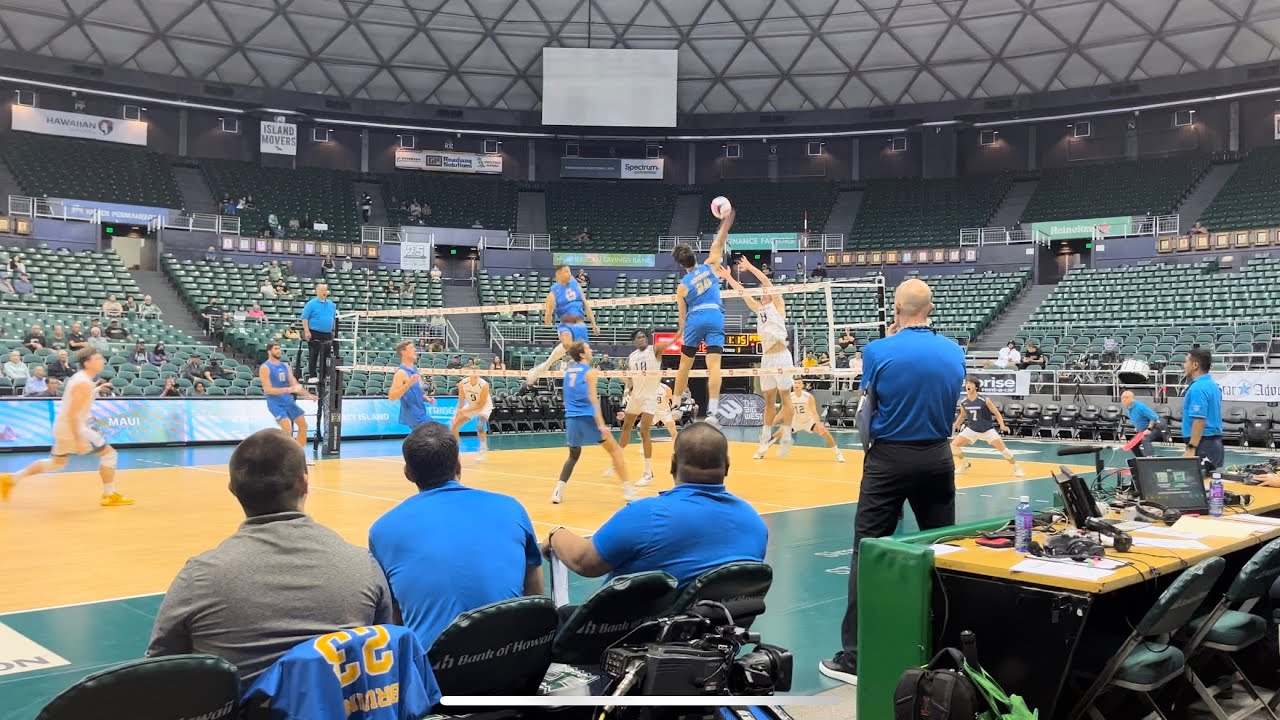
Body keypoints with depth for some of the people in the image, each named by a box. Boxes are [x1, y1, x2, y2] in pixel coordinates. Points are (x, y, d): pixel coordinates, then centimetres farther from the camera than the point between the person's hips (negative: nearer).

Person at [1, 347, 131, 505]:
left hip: (62, 427, 10)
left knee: (56, 462, 25)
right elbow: (72, 414, -26)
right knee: (109, 453, -3)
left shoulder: (80, 377, 10)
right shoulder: (84, 383, -21)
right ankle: (110, 496, 0)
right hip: (73, 428, -10)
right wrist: (79, 439, -27)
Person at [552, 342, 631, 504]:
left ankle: (558, 490, 5)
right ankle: (627, 490, 1)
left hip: (571, 419, 6)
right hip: (588, 418, -6)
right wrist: (601, 424, -18)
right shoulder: (590, 371, -5)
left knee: (573, 456, 22)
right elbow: (592, 398, -14)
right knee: (615, 450, 6)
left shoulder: (569, 371, 14)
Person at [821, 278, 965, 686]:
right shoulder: (954, 351, 1)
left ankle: (855, 658, 0)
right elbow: (951, 402, 12)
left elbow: (867, 409, 0)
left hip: (889, 458, -4)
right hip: (937, 458, 4)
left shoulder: (879, 351, -10)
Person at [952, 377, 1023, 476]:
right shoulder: (963, 402, -9)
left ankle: (1017, 467, 9)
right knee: (953, 445, -9)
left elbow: (997, 413, -10)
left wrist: (1002, 426, -23)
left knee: (1002, 448, -13)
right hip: (971, 429, 3)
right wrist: (955, 426, 7)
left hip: (987, 430, -3)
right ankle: (965, 463, 17)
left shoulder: (985, 400, -19)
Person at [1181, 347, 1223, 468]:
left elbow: (1199, 420, -24)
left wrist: (1191, 449, -25)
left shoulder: (1198, 388, -17)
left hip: (1203, 445, -10)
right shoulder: (1212, 384, 15)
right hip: (1215, 443, 10)